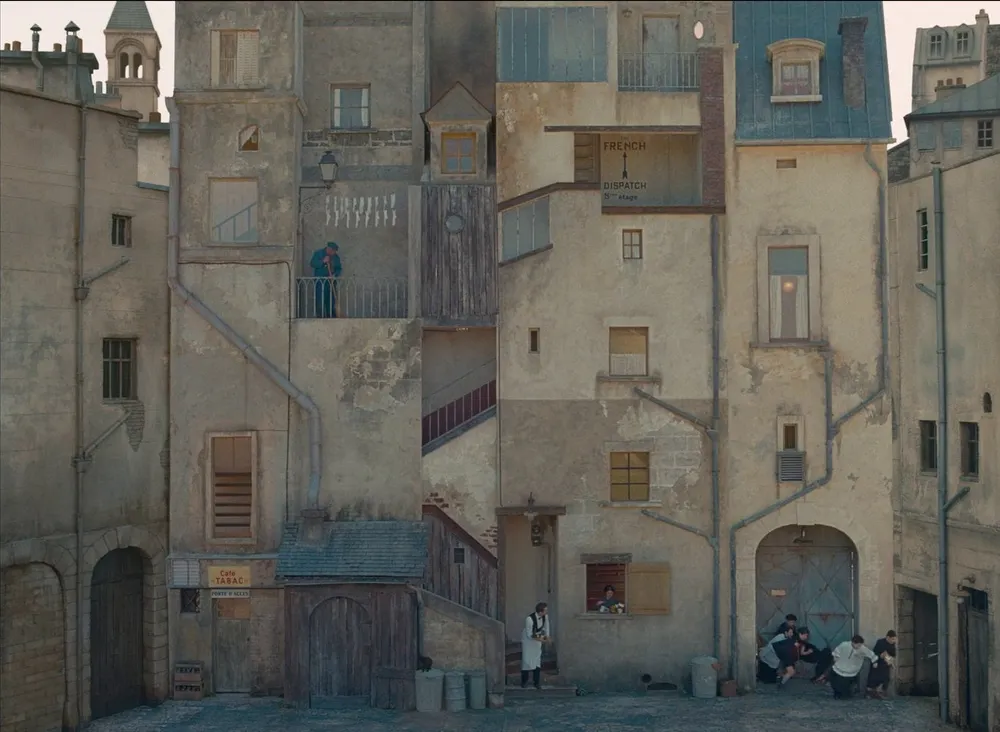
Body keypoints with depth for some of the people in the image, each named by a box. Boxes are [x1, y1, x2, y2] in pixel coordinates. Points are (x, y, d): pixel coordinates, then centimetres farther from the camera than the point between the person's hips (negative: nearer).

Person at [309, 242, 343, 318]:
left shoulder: (336, 257, 13)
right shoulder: (318, 253, 2)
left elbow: (339, 269, 13)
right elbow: (312, 263, -6)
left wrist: (335, 275, -7)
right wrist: (323, 262, -16)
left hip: (331, 282, 4)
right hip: (320, 282, -4)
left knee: (331, 303, 2)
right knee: (320, 303, -10)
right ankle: (320, 318, -9)